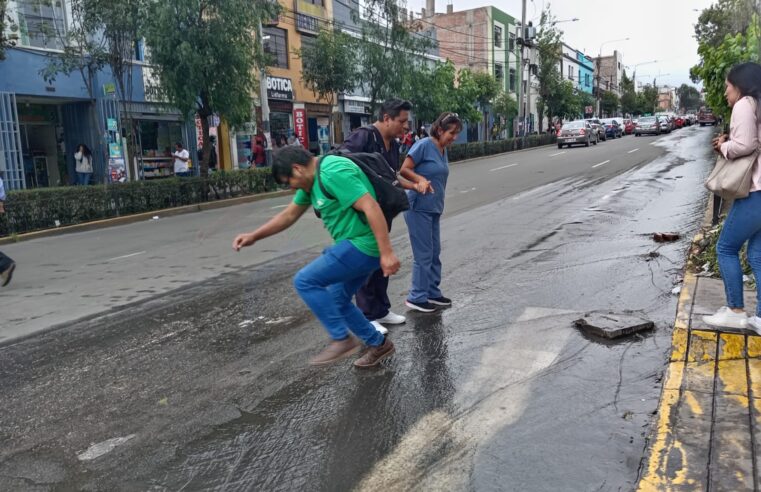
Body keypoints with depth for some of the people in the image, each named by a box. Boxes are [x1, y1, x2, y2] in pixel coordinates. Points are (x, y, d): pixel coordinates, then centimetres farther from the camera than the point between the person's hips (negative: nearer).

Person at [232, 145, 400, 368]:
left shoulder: (333, 172, -20)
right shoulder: (312, 179, 13)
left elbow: (371, 207, -26)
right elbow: (289, 215, 22)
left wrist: (387, 253, -27)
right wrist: (254, 236, 17)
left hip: (363, 245, -10)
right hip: (356, 244, 10)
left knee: (305, 281, -10)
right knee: (337, 301, 17)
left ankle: (342, 339, -3)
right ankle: (379, 344, 29)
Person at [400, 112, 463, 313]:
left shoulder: (443, 150, 10)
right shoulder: (424, 145, -14)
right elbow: (404, 170, -16)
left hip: (434, 209, 8)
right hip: (418, 208, -8)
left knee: (434, 253, 13)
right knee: (423, 255, -3)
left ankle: (432, 293, 25)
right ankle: (416, 298, 8)